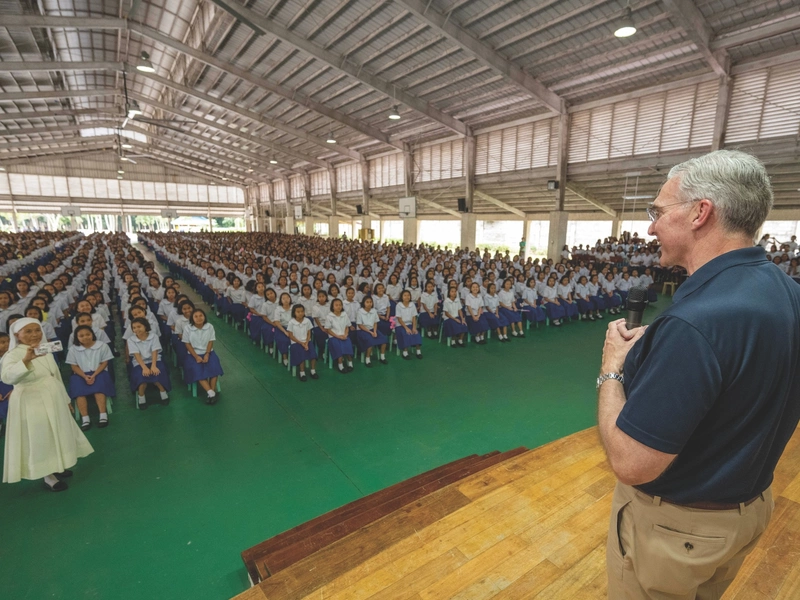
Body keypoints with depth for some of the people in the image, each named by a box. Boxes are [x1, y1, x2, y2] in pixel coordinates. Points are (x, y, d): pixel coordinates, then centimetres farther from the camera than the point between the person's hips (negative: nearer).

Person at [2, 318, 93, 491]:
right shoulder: (13, 355, -15)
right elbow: (7, 377, -36)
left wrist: (66, 398, 20)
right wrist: (26, 360, -52)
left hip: (54, 400, 7)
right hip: (32, 404, -7)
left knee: (57, 434, 17)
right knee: (40, 439, 2)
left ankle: (56, 467, 35)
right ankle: (48, 476, 17)